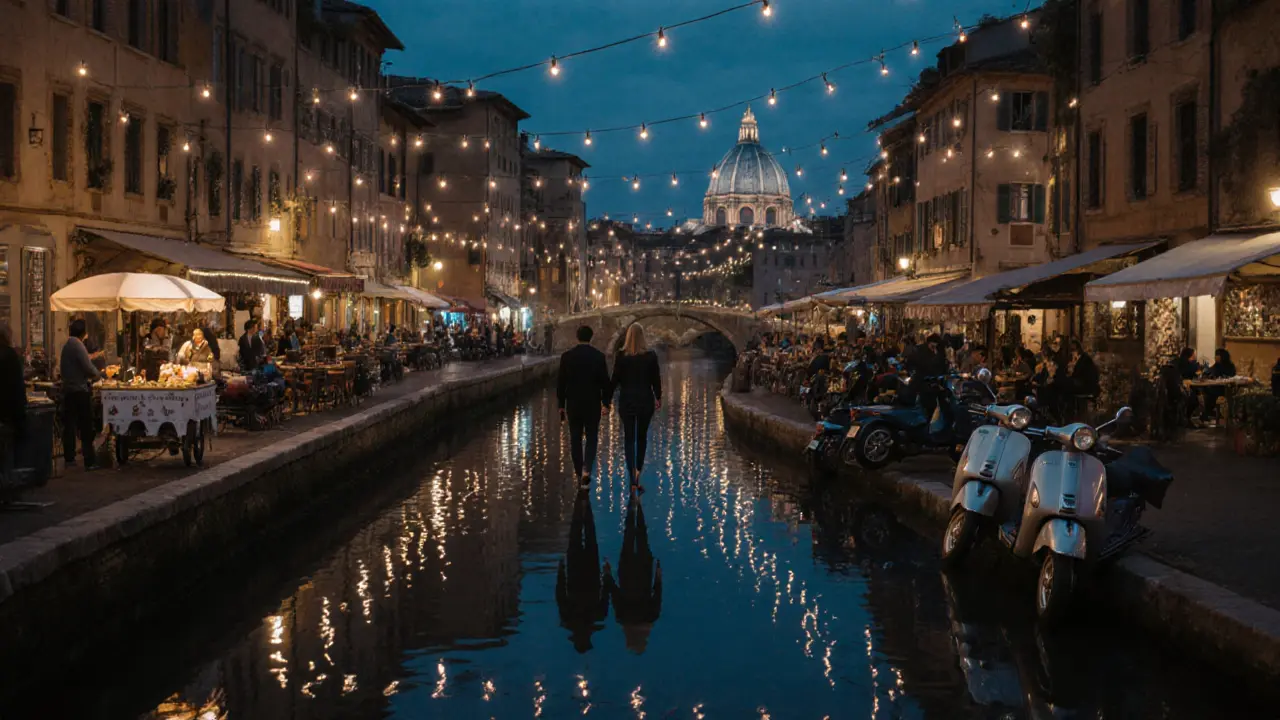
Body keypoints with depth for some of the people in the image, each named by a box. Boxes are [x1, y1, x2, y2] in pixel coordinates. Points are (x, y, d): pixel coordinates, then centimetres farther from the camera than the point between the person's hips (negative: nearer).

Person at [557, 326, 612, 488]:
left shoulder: (567, 356, -4)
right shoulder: (599, 356, -7)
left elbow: (561, 382, -2)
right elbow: (605, 381, -6)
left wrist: (561, 404, 7)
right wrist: (606, 401, 6)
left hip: (573, 403, 1)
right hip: (593, 404, -1)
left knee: (575, 438, 12)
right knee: (591, 437, 7)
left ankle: (578, 471, 19)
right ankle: (587, 470, -10)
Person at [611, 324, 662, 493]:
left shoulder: (621, 356, -9)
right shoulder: (651, 356, -8)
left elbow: (615, 380, -5)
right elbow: (655, 379, -1)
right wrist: (658, 397, 15)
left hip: (627, 401, 0)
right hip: (645, 401, 1)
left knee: (629, 438, 5)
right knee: (642, 436, 19)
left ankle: (633, 480, -4)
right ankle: (638, 471, 20)